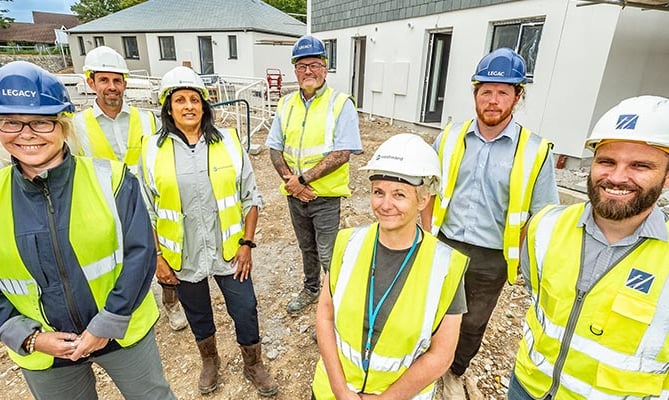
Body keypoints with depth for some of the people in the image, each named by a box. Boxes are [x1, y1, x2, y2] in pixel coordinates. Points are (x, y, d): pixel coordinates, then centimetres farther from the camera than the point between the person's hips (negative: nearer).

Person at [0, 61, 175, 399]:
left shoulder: (110, 179, -16)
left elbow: (140, 252, -15)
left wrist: (106, 326, -15)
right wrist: (29, 337, -10)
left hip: (123, 332, -2)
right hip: (42, 353, 2)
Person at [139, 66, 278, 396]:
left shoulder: (229, 142, -6)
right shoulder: (152, 149, -5)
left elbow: (251, 197, -2)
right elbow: (146, 211, 1)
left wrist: (247, 243, -6)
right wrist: (156, 257, -1)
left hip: (229, 251, 0)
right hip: (182, 257, 1)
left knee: (245, 311, 10)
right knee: (198, 315, 21)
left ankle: (253, 366, 38)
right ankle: (210, 362, 50)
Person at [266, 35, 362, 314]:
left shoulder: (341, 104, -11)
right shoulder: (286, 104, 5)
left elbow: (341, 154, -19)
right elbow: (275, 148, 6)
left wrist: (302, 179, -20)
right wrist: (289, 180, -11)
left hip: (326, 196, -5)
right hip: (295, 195, 5)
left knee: (328, 256, 4)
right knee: (306, 248, 23)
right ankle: (311, 289, 45)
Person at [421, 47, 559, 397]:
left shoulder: (535, 152, -11)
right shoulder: (450, 138, -4)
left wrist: (525, 263, -5)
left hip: (491, 259, -1)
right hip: (444, 246, 2)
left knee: (473, 325, 20)